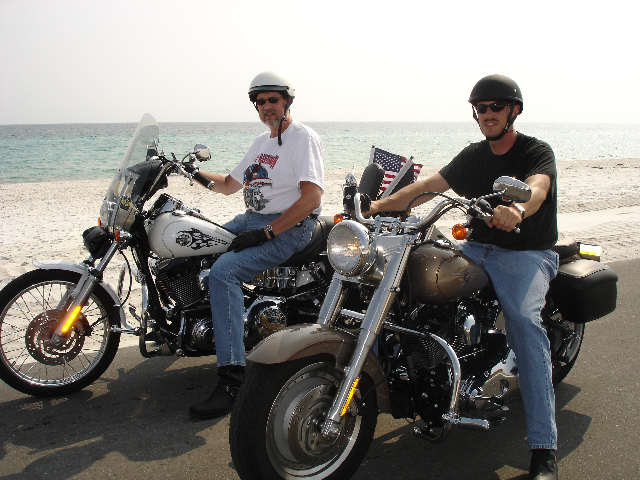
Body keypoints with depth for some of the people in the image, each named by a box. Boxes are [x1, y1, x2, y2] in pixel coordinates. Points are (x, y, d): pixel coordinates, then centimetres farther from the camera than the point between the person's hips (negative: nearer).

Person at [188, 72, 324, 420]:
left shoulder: (303, 137, -8)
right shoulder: (262, 142, 21)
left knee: (223, 272, -30)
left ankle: (231, 378, -31)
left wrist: (267, 232, -24)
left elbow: (312, 197, -19)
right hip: (251, 220, 9)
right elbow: (230, 185, 26)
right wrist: (196, 173, 7)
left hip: (290, 227, -9)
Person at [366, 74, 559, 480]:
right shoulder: (473, 156, 13)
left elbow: (536, 189, -27)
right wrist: (379, 205, -10)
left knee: (524, 319, -33)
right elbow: (427, 186, 6)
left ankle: (544, 447, -29)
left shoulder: (537, 152, -5)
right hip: (478, 248, 6)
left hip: (527, 253, -5)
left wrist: (517, 210, -52)